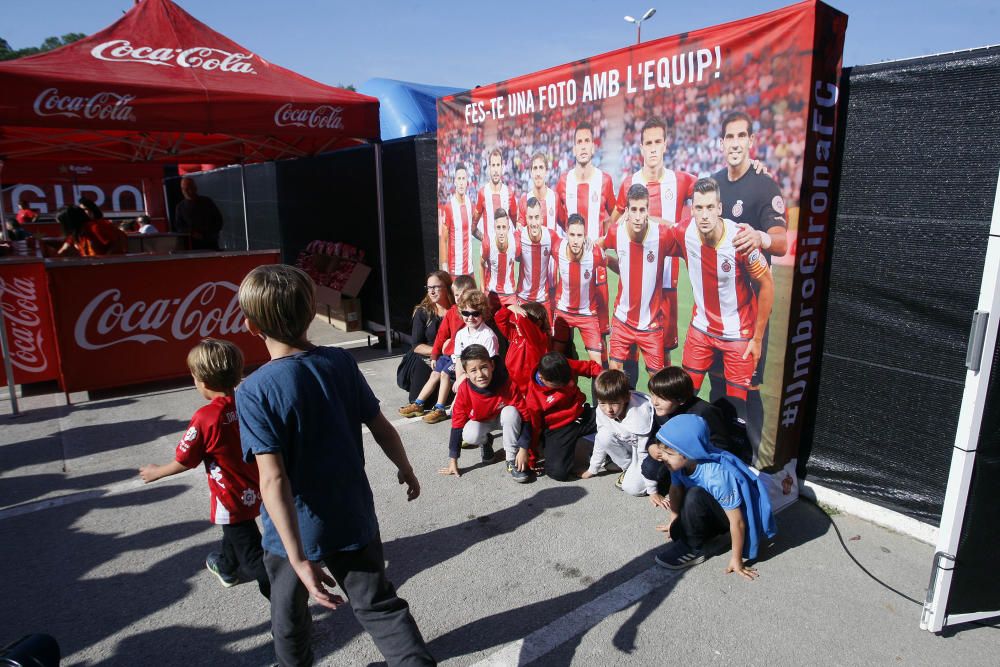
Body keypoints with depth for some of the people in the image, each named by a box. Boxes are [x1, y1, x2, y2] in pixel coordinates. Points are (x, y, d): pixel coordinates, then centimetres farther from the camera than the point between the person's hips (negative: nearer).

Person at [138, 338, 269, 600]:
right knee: (234, 532, 34)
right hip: (257, 490, 7)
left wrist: (156, 472, 8)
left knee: (252, 554, 5)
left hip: (234, 500, -7)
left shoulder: (205, 418, -24)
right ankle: (227, 567, 60)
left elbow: (184, 462, -11)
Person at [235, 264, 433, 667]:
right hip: (354, 519, 3)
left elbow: (273, 480, -27)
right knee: (380, 606, 16)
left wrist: (299, 560, -26)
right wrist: (405, 470, 14)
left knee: (289, 616, 25)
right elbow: (381, 427, -3)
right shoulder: (341, 363, -10)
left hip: (295, 531, -2)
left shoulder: (254, 391, -22)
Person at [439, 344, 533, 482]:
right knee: (470, 435, -33)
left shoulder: (506, 383, -32)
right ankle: (485, 441, 6)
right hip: (479, 421, 1)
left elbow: (525, 416, -25)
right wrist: (453, 461, -19)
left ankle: (512, 461, -19)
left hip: (504, 418, 0)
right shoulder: (464, 391, -28)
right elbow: (457, 424, -20)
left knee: (511, 412, -34)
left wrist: (523, 449, -28)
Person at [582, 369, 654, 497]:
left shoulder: (640, 416, -37)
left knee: (633, 488, -24)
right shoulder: (602, 410, -20)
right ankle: (628, 468, -1)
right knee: (604, 436, -23)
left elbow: (646, 453, -29)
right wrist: (592, 469, 6)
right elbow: (600, 442, -2)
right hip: (627, 443, 6)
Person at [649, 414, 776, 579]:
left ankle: (693, 549, -11)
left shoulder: (717, 476, -38)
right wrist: (674, 520, 16)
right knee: (676, 532, -14)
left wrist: (736, 559, -20)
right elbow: (675, 490, 2)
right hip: (711, 510, 6)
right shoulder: (678, 463, -18)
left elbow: (737, 521, -30)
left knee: (694, 496, -32)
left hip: (731, 514, -6)